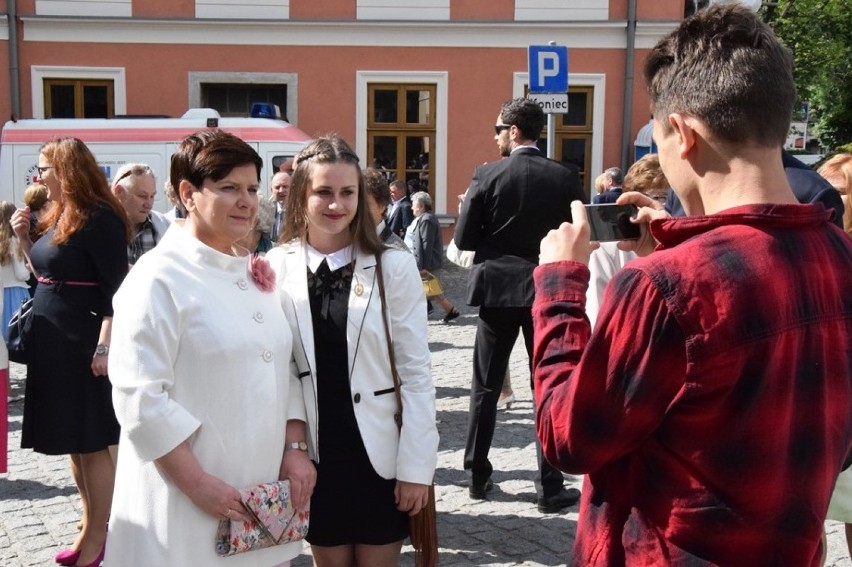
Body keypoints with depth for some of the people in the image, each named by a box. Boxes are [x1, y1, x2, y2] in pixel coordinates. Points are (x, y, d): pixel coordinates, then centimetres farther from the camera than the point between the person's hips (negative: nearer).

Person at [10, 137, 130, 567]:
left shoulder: (100, 218, -14)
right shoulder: (57, 216, 12)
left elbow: (117, 289, -18)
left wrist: (105, 346, -23)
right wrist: (23, 238, 7)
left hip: (84, 343, -9)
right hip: (53, 342, 9)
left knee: (92, 443, 0)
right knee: (73, 441, 14)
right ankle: (89, 527, 26)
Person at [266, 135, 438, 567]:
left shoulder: (393, 266, -9)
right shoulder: (277, 268, -2)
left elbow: (416, 373, -7)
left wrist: (416, 466, -8)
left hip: (379, 452, -2)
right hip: (316, 454, 2)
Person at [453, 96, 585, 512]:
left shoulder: (487, 175, -8)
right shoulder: (564, 176, -5)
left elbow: (463, 239, -7)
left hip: (498, 289, 0)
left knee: (485, 387, 12)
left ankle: (478, 475, 21)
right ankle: (550, 487, 10)